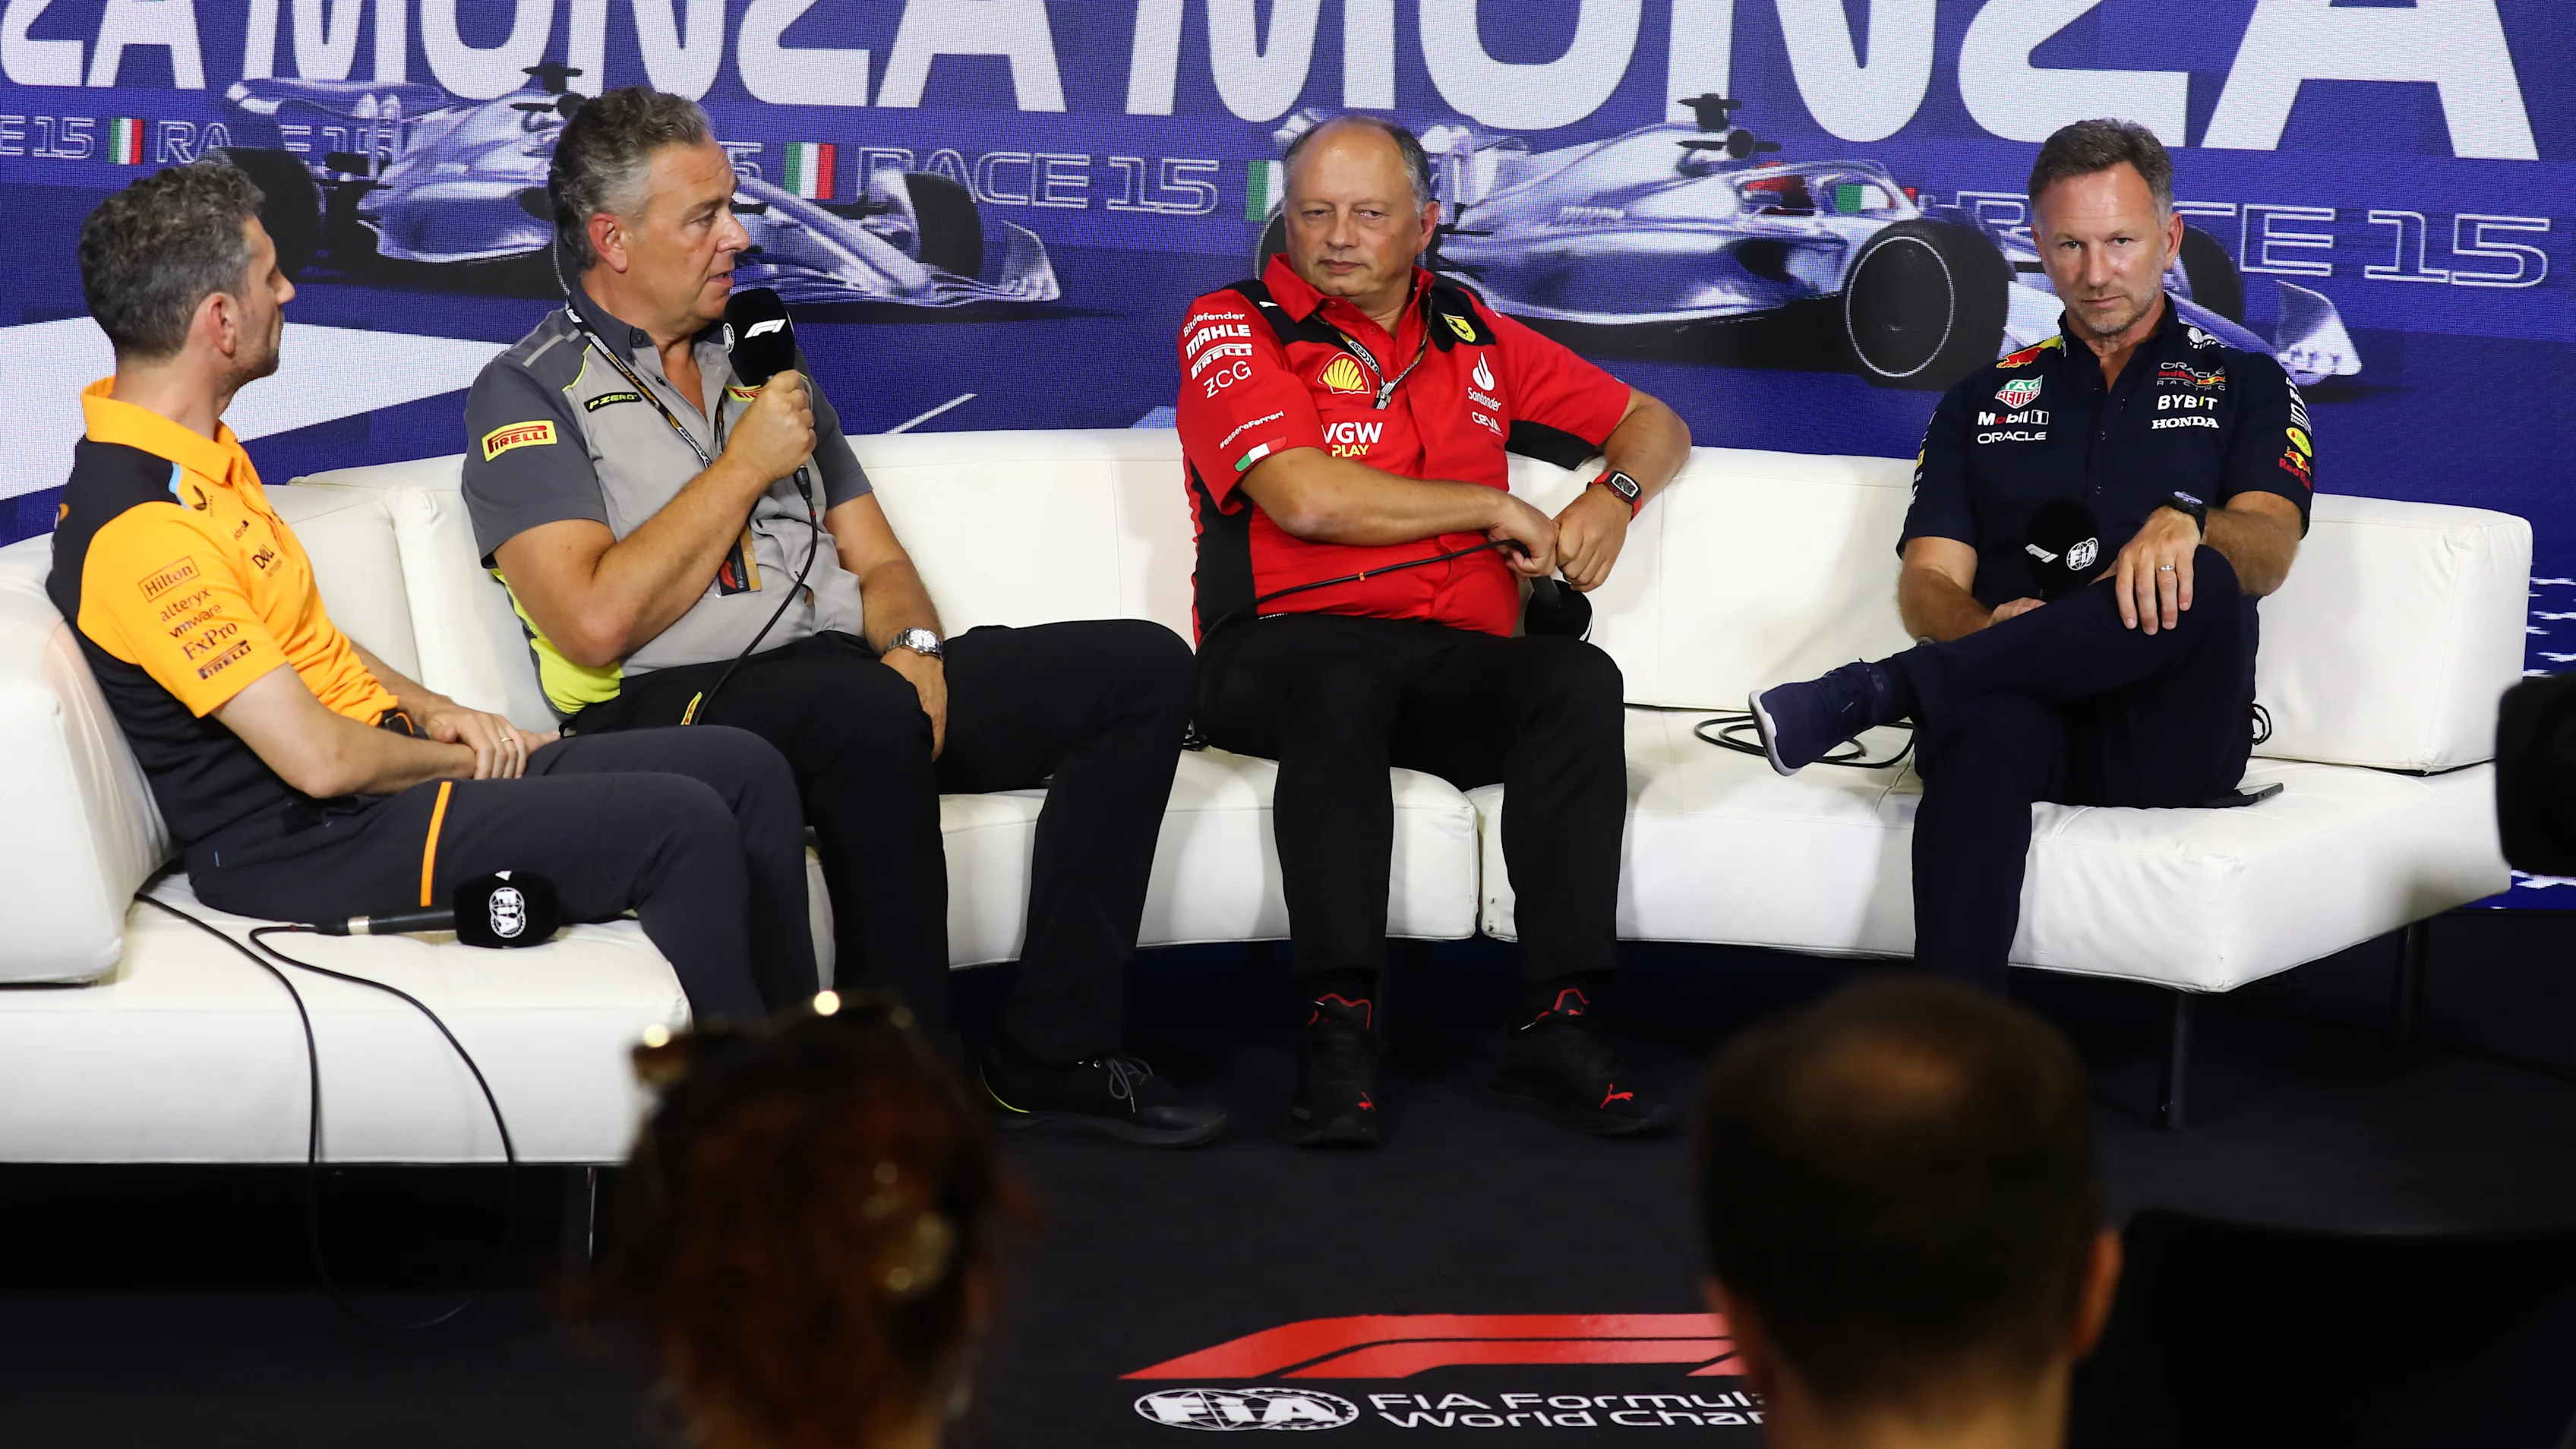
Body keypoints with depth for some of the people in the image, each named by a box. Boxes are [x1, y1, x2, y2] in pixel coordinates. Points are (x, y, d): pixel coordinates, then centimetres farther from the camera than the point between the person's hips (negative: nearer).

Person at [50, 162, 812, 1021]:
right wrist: (457, 758, -5)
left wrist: (428, 711, 7)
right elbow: (317, 758, -24)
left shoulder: (196, 452, 10)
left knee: (746, 773, 3)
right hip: (303, 844, -11)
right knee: (685, 827, -21)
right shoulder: (139, 527, -24)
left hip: (383, 766, 11)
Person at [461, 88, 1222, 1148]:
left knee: (1144, 665, -8)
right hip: (671, 706, -7)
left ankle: (1053, 1053, -12)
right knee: (869, 714, -40)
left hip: (851, 677, 7)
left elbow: (876, 560, 20)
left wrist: (913, 646, -4)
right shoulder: (531, 393, 0)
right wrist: (744, 466, -7)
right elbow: (597, 623, -15)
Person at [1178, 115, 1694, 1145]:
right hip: (1284, 652, -4)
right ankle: (1338, 1025, -40)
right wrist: (1495, 508, -2)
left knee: (1580, 680, -28)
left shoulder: (1472, 337, 20)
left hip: (1460, 668, 4)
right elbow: (1306, 496, -11)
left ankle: (1555, 1027, -31)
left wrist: (1612, 497, 5)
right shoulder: (1235, 327, 5)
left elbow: (1653, 425, 29)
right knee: (1344, 678, -39)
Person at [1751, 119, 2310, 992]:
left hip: (2166, 736, -1)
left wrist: (2185, 520, -25)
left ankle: (1871, 694, -35)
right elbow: (1927, 583, 14)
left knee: (2201, 581, -36)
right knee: (1986, 728, -39)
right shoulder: (1983, 402, 26)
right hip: (2020, 704, 1)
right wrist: (1985, 627, -12)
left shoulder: (2244, 387, 19)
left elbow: (2269, 551, 0)